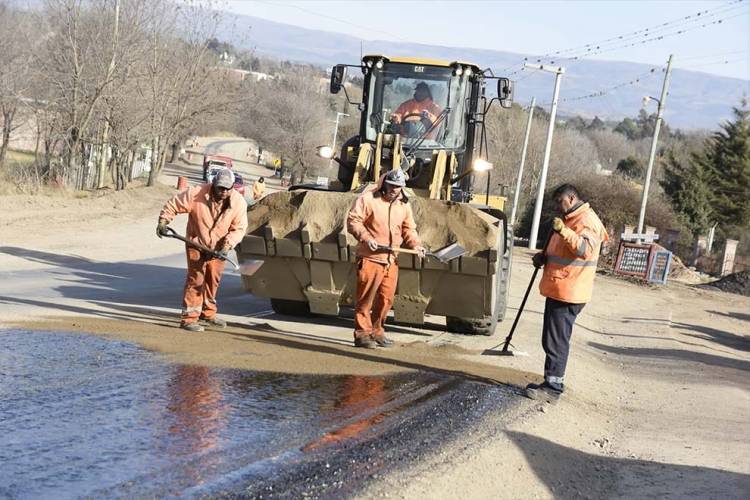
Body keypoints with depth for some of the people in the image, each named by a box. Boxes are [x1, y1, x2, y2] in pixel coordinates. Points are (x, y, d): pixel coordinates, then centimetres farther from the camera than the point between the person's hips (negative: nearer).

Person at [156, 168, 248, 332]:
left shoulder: (239, 202, -17)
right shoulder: (197, 194, -24)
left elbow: (239, 228, -11)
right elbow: (173, 205, -13)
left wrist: (227, 245, -25)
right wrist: (163, 221, -20)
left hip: (218, 247, 4)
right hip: (196, 243, -4)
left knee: (213, 279, 16)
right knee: (196, 278, -11)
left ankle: (208, 313, 35)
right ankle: (189, 318, -10)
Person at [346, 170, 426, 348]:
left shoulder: (404, 205, 12)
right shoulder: (368, 199, -6)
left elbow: (409, 229, 17)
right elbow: (353, 220, -8)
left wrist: (415, 244, -1)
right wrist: (366, 238, -21)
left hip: (391, 260, 6)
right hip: (370, 258, -6)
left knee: (386, 298, 10)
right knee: (366, 298, -3)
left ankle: (376, 331, 23)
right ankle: (362, 333, 2)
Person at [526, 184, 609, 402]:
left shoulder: (587, 221, -14)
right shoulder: (570, 219, 19)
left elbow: (586, 249, -32)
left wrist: (564, 232, -44)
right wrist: (544, 256, 10)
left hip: (568, 293, -11)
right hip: (557, 291, 11)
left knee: (556, 342, -9)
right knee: (551, 340, 16)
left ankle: (553, 388, -6)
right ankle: (551, 383, 24)